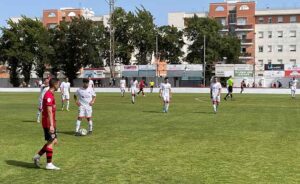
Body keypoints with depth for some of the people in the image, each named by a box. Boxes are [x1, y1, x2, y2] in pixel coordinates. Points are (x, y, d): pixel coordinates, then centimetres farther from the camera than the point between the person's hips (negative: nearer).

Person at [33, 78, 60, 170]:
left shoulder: (50, 94, 15)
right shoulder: (49, 95, -17)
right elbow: (49, 111, -22)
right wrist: (51, 125, -25)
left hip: (51, 123, 10)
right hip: (48, 123, -10)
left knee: (54, 141, 14)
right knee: (51, 142, -3)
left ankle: (38, 156, 18)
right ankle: (49, 164, 5)